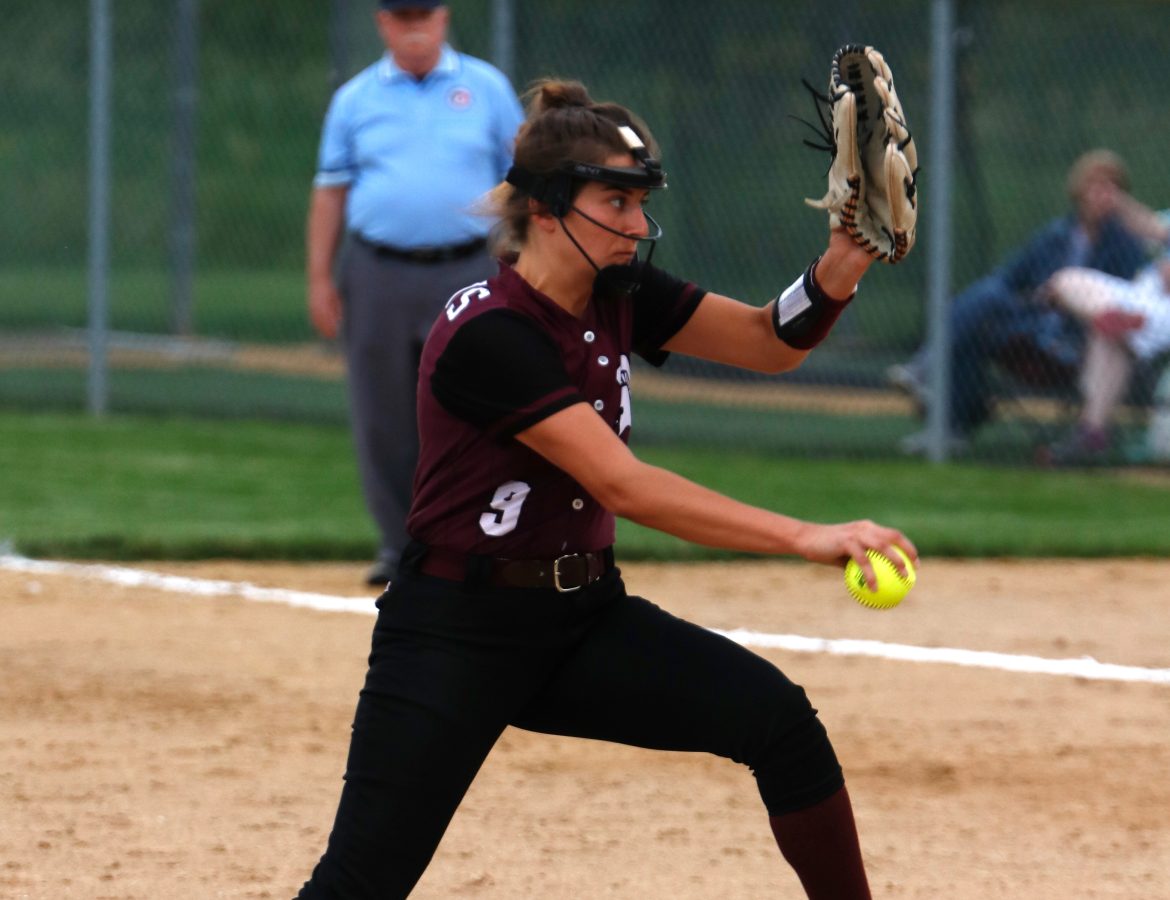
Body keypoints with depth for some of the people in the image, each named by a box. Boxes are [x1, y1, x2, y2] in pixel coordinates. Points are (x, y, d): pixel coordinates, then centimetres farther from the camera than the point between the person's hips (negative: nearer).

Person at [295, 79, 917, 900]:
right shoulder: (488, 336, -24)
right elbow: (625, 487, -29)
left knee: (777, 717, -15)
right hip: (456, 635, -7)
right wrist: (802, 537, -35)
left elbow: (772, 340, 1)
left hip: (582, 617, 7)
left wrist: (845, 258, -20)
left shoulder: (619, 297, 1)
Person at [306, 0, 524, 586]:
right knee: (383, 421, 4)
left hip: (463, 274, -1)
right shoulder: (355, 99, 9)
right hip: (377, 276, 1)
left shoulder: (485, 88, 7)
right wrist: (319, 278, 2)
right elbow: (330, 191, 9)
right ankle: (399, 546, 14)